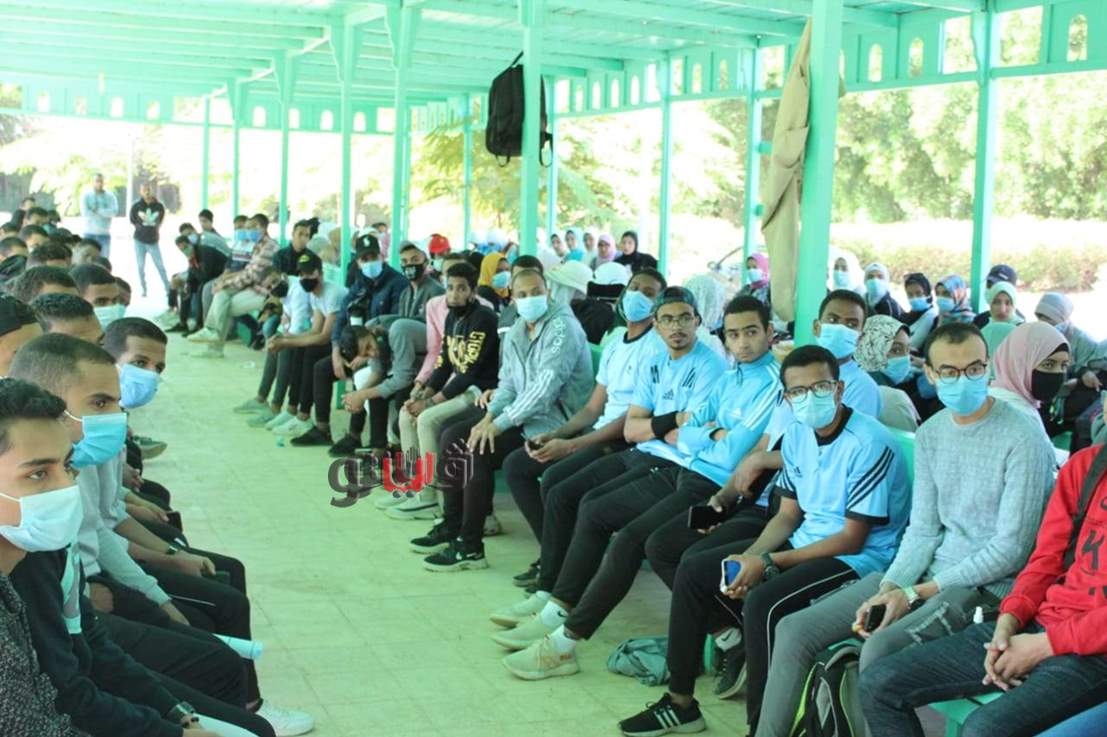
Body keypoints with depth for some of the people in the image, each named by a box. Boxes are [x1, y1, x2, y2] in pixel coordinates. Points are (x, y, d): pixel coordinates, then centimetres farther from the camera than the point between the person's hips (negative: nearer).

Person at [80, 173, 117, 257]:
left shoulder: (110, 196, 7)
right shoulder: (86, 196, 3)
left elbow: (114, 211, -9)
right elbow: (85, 213, -11)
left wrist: (98, 211, -12)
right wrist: (105, 214, -7)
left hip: (104, 234, 1)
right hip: (90, 233, -1)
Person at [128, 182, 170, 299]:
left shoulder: (159, 206, -4)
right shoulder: (136, 206, -5)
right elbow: (132, 221, 8)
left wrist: (155, 229, 8)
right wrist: (141, 228, 6)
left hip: (153, 241, -1)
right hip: (139, 241, 1)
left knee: (160, 266, -2)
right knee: (141, 266, 5)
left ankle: (168, 289, 2)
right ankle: (144, 289, 15)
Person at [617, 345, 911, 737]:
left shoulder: (869, 444, -21)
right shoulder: (798, 433, 3)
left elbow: (852, 540, -20)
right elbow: (788, 514, 10)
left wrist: (768, 562, -20)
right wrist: (750, 556, -9)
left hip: (859, 558, -9)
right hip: (805, 541, 9)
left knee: (763, 602, -32)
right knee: (693, 571, 2)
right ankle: (680, 701, 13)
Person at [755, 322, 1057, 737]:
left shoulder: (1022, 439, -14)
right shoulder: (930, 434, 9)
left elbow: (1010, 550, -16)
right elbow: (923, 529, 9)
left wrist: (916, 593, -15)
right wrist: (889, 588, -10)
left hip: (988, 586, -7)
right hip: (931, 570, 7)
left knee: (880, 650, -32)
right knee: (795, 630, -2)